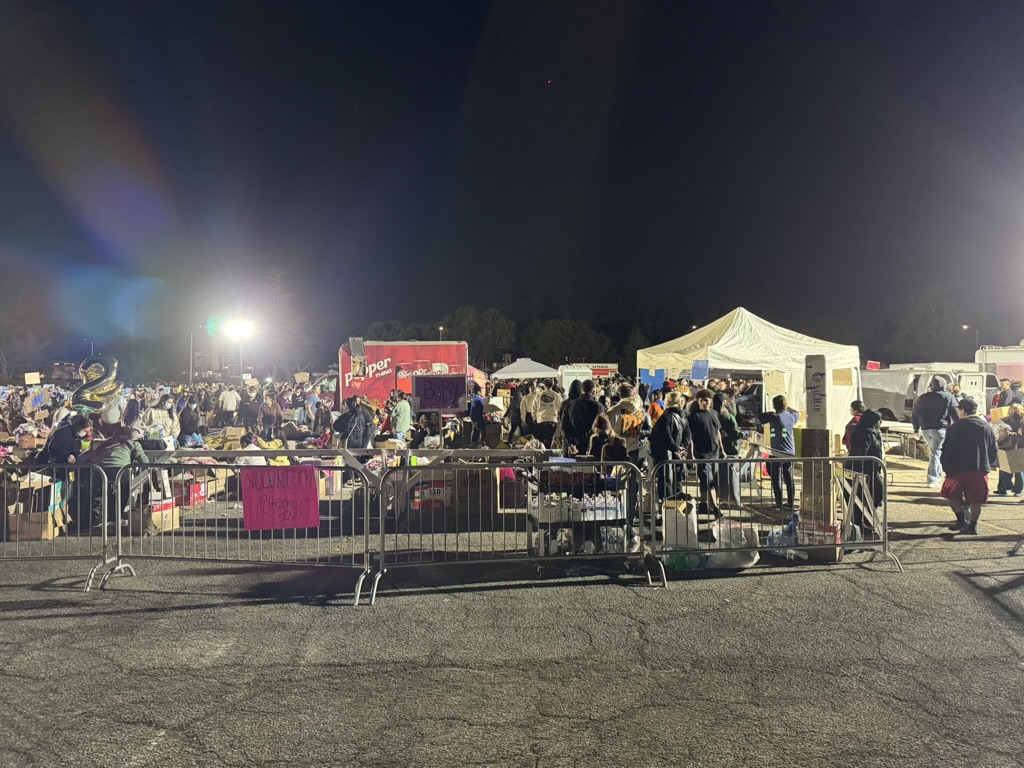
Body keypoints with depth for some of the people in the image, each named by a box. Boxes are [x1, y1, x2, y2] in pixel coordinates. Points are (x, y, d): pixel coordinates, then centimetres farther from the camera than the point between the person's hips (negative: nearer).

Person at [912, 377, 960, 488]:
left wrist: (916, 429, 23)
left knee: (935, 451, 20)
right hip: (940, 429, -4)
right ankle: (932, 480, -6)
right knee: (936, 453, -3)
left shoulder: (922, 398, 12)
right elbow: (955, 414, -4)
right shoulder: (949, 397, 0)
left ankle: (937, 476, 21)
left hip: (925, 429, 4)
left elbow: (914, 415, 16)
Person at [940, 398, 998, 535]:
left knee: (949, 492, 16)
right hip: (981, 470, 3)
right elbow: (993, 450, 12)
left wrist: (946, 468, 5)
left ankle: (962, 517, 3)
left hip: (959, 469, -3)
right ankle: (972, 525, 8)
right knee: (976, 500, 10)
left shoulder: (955, 427, -4)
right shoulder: (986, 427, 8)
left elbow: (947, 450, -4)